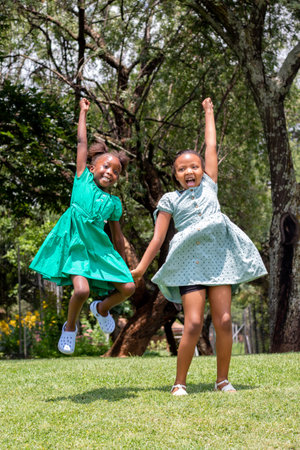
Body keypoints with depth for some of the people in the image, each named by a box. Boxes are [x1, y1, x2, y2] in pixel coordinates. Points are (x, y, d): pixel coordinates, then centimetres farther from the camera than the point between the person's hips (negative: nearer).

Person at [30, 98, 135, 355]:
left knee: (128, 288, -6)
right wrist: (83, 113, 12)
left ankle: (102, 308, 27)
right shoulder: (83, 179, 4)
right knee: (81, 290, -23)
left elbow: (117, 236, 17)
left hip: (100, 248, 4)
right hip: (74, 245, -4)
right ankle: (70, 326, 8)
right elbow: (82, 144, 6)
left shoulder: (114, 203, 11)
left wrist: (124, 264, 18)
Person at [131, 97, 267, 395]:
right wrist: (141, 267, 2)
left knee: (223, 321, -2)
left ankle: (223, 380, 10)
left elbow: (211, 147, 21)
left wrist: (208, 113, 28)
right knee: (193, 324, -13)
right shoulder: (170, 200, 9)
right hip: (189, 262, -3)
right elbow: (158, 238, 7)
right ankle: (179, 382, -2)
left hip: (219, 258, 3)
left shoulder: (209, 186, 16)